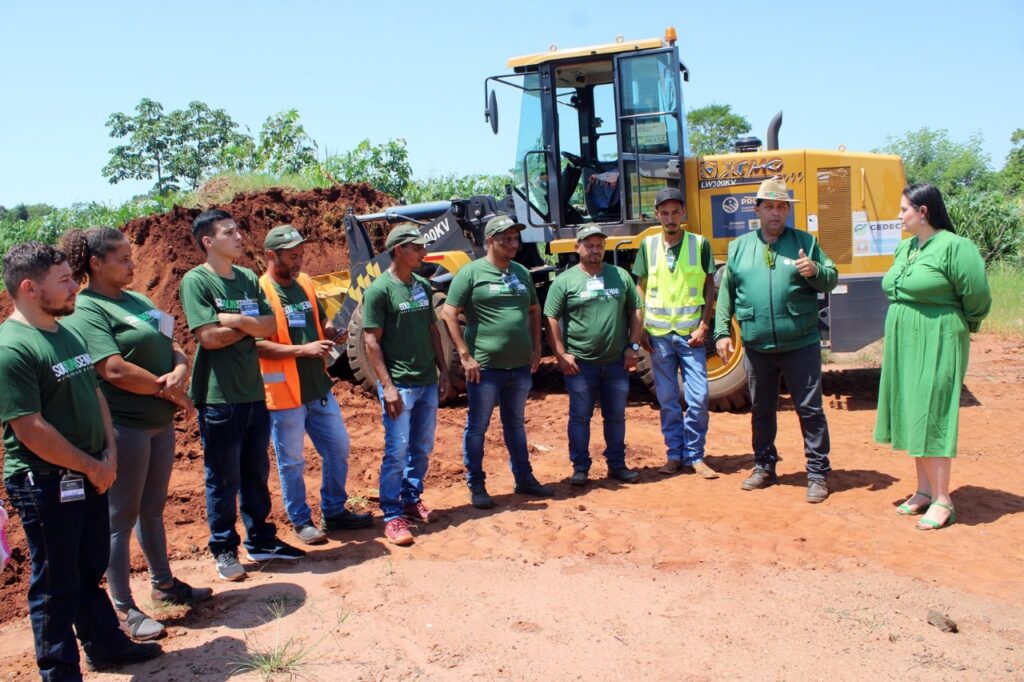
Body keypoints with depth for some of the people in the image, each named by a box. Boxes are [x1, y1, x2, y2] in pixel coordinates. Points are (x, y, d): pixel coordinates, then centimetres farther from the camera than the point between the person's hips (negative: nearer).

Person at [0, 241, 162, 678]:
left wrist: (109, 452, 1)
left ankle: (105, 644, 38)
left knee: (89, 570, 22)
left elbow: (94, 392, 13)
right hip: (44, 484, -8)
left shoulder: (67, 333, 6)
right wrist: (93, 466, -14)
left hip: (89, 475, 8)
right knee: (55, 583, 6)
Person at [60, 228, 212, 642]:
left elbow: (172, 347, 12)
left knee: (153, 507, 19)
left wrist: (180, 370, -11)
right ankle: (123, 608, 16)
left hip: (159, 421, 8)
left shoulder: (137, 301, 12)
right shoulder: (84, 311, -13)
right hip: (123, 425, -8)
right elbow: (115, 370, -22)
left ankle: (163, 583, 35)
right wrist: (170, 391, -13)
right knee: (121, 516, 3)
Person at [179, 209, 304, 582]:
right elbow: (208, 337, -18)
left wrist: (235, 319, -14)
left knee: (257, 473, 15)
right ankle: (224, 549, 21)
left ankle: (260, 540, 29)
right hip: (218, 395, -6)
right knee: (224, 478, 5)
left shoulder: (249, 279, 9)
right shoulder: (196, 281, -9)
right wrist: (251, 326, -7)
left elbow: (270, 326, 1)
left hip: (253, 391, 6)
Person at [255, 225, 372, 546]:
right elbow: (257, 344, -19)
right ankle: (301, 521, 25)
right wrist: (302, 349, -25)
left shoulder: (305, 282, 9)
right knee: (291, 462, 7)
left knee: (338, 448, 14)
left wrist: (331, 331, -3)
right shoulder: (259, 291, -13)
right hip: (284, 392, -7)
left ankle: (334, 512, 31)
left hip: (319, 387, 7)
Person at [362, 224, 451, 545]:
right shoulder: (379, 289, -11)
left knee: (422, 448, 15)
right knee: (397, 451, -3)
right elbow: (371, 341, -12)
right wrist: (387, 386, -16)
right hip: (399, 385, -7)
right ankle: (392, 515, 8)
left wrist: (443, 370, 12)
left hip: (428, 382, 7)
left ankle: (411, 499, 31)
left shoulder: (422, 286, 9)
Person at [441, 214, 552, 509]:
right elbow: (449, 314, -10)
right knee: (477, 427, 6)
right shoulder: (471, 272, -8)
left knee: (516, 425, 18)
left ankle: (524, 478, 30)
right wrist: (465, 355, -14)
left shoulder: (521, 272, 10)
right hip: (485, 368, -6)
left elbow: (534, 310, 21)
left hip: (520, 366, 6)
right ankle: (476, 486, 17)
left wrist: (536, 347, 11)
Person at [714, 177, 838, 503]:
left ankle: (818, 473, 15)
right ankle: (764, 466, 29)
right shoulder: (739, 247, 7)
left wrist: (815, 271, -18)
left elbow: (831, 279, 4)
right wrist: (722, 332, 3)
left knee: (810, 409, 3)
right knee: (761, 410, 14)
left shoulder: (805, 242, 3)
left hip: (801, 345, -2)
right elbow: (726, 294, 8)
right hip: (757, 348, 2)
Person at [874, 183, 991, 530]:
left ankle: (942, 501, 5)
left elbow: (977, 299, -12)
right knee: (912, 416, 12)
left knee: (932, 418, -5)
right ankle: (924, 490, 24)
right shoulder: (904, 249, 11)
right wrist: (889, 345, 16)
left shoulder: (954, 247, -14)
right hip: (904, 345, 8)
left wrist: (955, 328, 3)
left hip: (936, 347, -8)